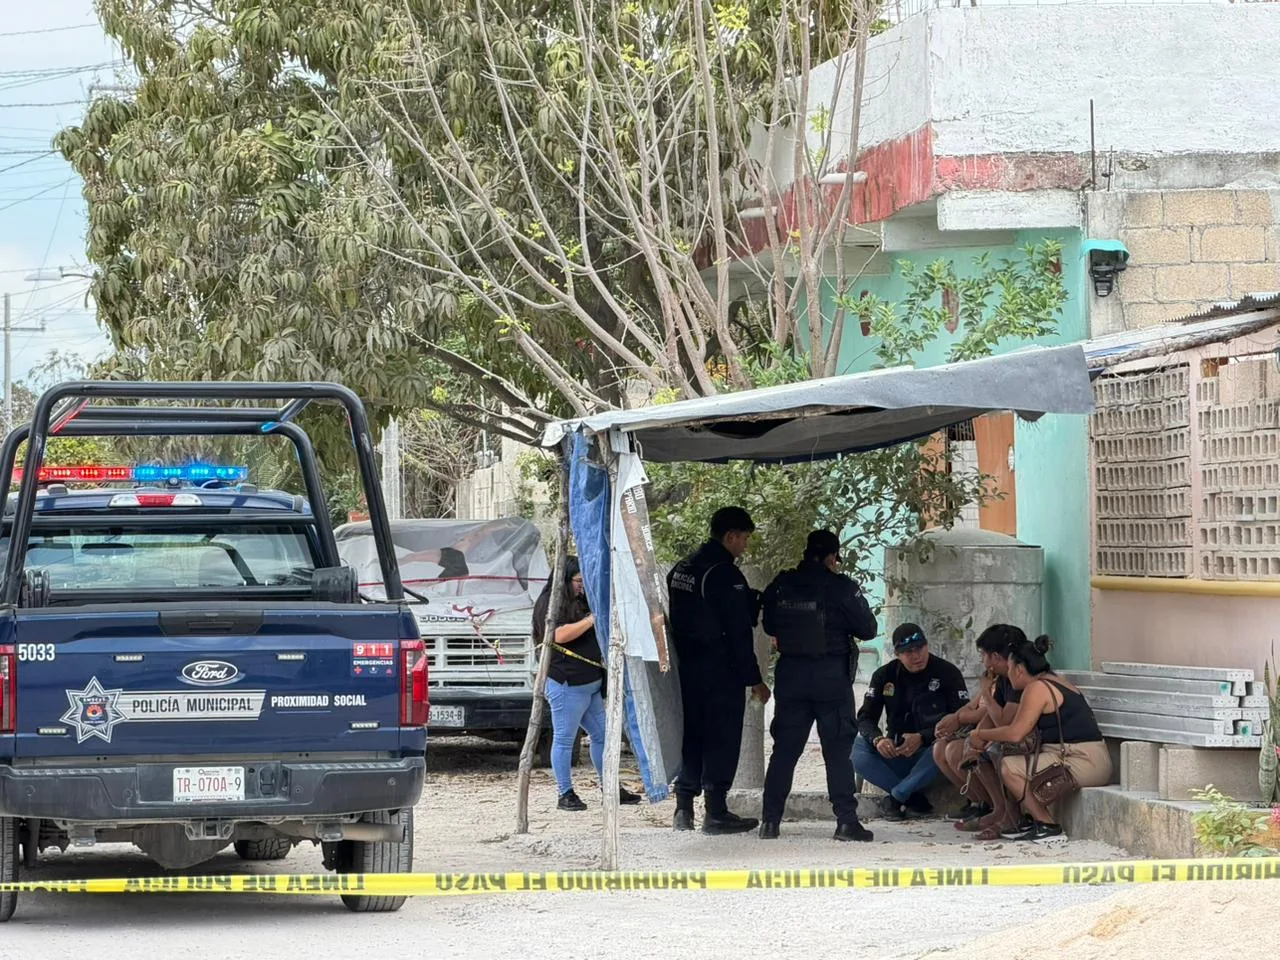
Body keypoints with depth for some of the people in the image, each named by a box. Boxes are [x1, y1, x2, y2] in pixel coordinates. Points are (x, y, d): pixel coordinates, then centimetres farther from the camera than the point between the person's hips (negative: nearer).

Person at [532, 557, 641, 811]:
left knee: (601, 735, 11)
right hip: (566, 684, -10)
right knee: (564, 739, -3)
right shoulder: (549, 603, -9)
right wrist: (591, 619, -21)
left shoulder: (580, 601, 20)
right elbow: (560, 635, -24)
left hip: (592, 684, 10)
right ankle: (566, 794, 0)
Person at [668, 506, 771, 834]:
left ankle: (683, 808, 12)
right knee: (721, 739, -2)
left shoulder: (681, 570, 11)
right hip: (720, 672, -8)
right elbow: (739, 632, -15)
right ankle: (715, 812, -2)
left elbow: (672, 621, 16)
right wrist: (754, 680, -11)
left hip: (685, 669, 8)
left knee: (690, 736, 13)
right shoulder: (725, 574, -15)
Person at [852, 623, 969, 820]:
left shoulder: (947, 673, -6)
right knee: (857, 748, -24)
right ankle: (916, 801, -24)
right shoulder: (885, 676, 5)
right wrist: (877, 739, -23)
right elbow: (865, 718, 1)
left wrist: (922, 738, -27)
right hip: (896, 755, 3)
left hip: (929, 754, -3)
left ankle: (897, 797, -25)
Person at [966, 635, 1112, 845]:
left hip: (1083, 763, -10)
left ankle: (1049, 827, -11)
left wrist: (981, 736, 0)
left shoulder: (1036, 688, -10)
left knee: (1008, 767, -13)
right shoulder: (1057, 682, 21)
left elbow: (1015, 733, -15)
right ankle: (1033, 821, 15)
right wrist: (988, 738, 21)